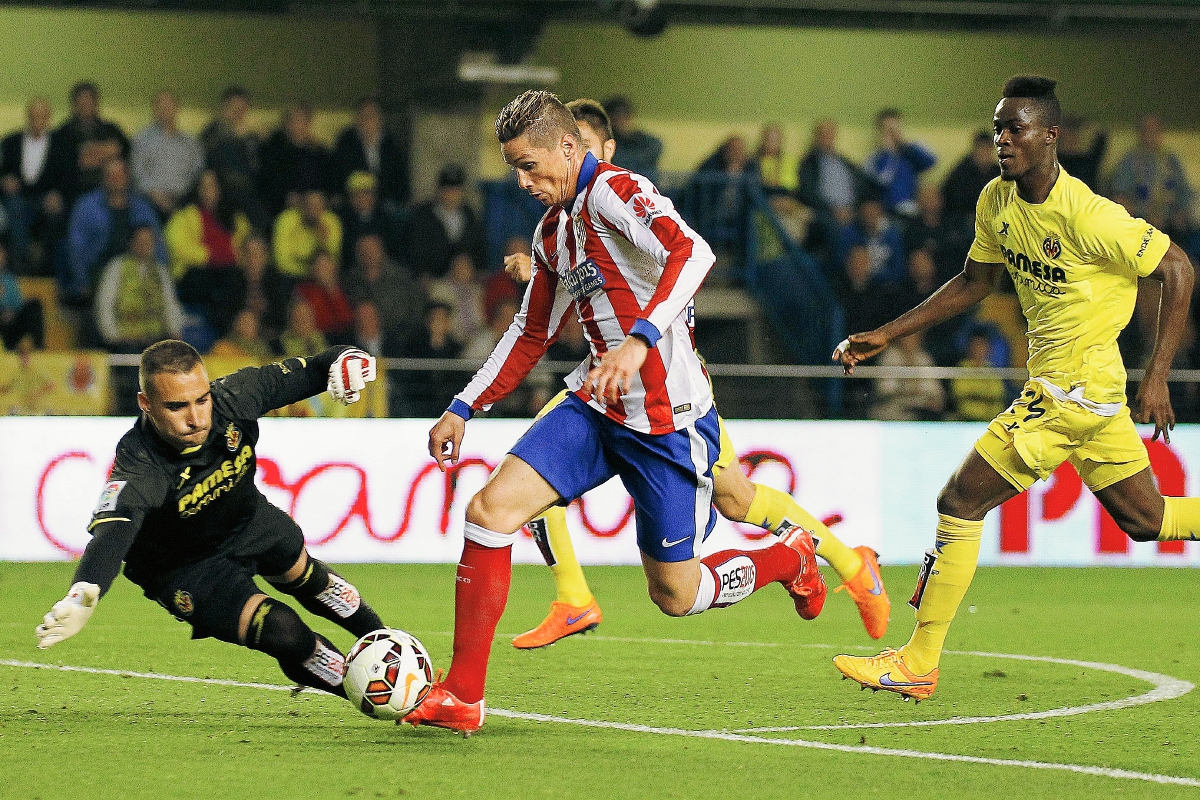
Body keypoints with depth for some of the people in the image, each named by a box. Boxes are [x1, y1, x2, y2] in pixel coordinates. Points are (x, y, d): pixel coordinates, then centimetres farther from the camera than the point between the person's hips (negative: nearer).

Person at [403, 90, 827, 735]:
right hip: (598, 409, 8)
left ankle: (790, 559, 33)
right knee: (490, 509, -12)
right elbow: (531, 334, 27)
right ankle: (461, 698, -8)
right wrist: (463, 408, 22)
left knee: (675, 595, 2)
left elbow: (693, 253, -32)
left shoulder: (615, 192, -14)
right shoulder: (552, 232, 14)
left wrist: (639, 340, -44)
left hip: (667, 420, -8)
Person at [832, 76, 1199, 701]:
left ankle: (918, 665, 0)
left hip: (1071, 388, -8)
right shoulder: (997, 202, 2)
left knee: (960, 503, -7)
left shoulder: (1087, 215, -22)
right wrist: (886, 336, 11)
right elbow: (974, 282, 17)